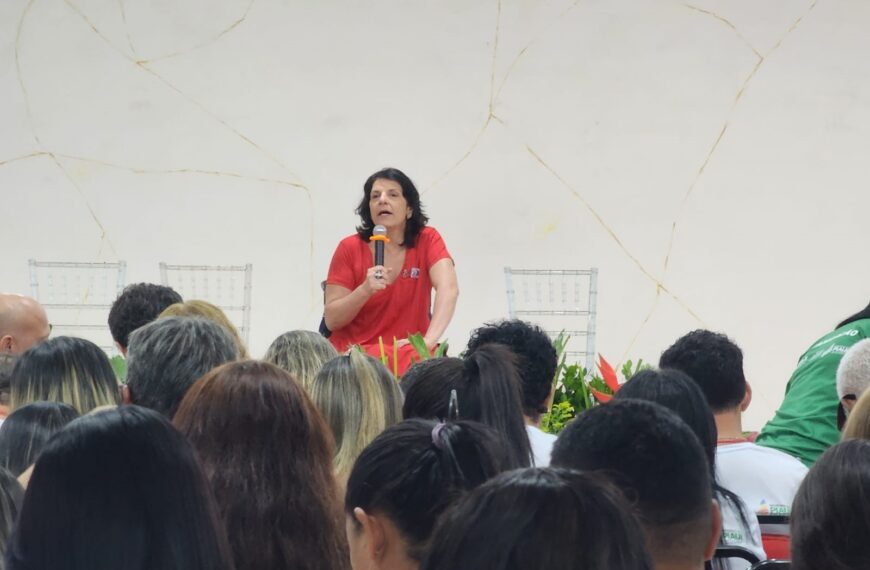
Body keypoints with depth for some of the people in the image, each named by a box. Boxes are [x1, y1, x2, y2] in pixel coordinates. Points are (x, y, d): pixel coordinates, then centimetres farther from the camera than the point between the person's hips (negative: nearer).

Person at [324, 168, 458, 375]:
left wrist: (428, 340, -33)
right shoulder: (350, 248, -1)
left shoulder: (427, 240, 0)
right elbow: (331, 320, -3)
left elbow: (448, 289, -17)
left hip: (409, 354, 1)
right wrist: (365, 290, -22)